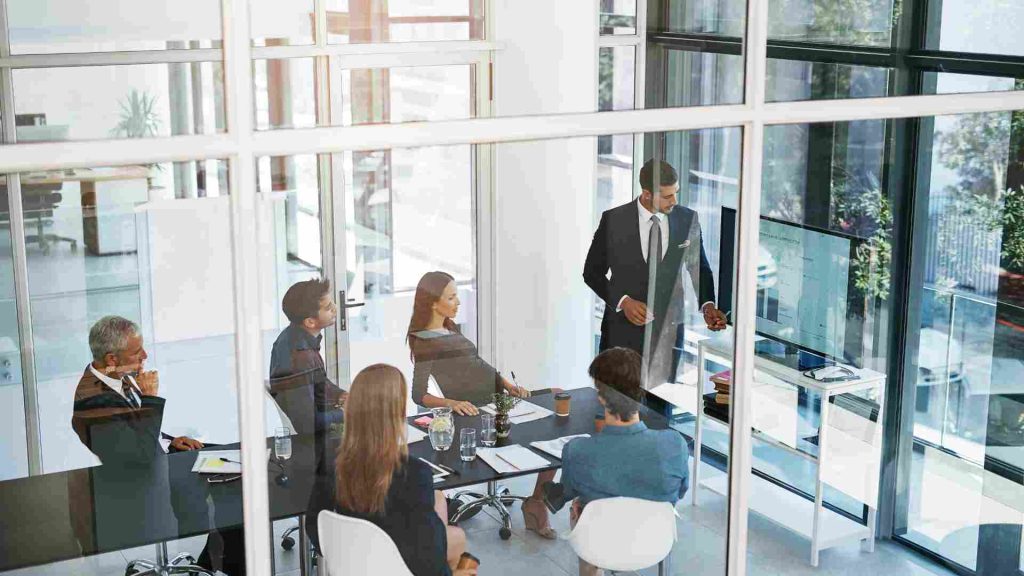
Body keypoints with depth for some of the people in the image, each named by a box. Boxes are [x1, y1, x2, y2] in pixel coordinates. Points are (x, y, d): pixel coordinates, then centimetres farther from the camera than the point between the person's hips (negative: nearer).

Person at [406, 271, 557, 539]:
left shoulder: (451, 328, 16)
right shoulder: (425, 343, -10)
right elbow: (419, 394, -17)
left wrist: (508, 385, 9)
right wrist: (451, 402, -34)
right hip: (472, 414, -9)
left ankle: (536, 505, 3)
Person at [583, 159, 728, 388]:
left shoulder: (688, 220, -2)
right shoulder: (613, 220, -8)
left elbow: (699, 267, 10)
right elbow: (592, 272, -1)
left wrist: (707, 305, -7)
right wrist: (622, 301, -14)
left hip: (668, 329, 1)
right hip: (624, 328, -1)